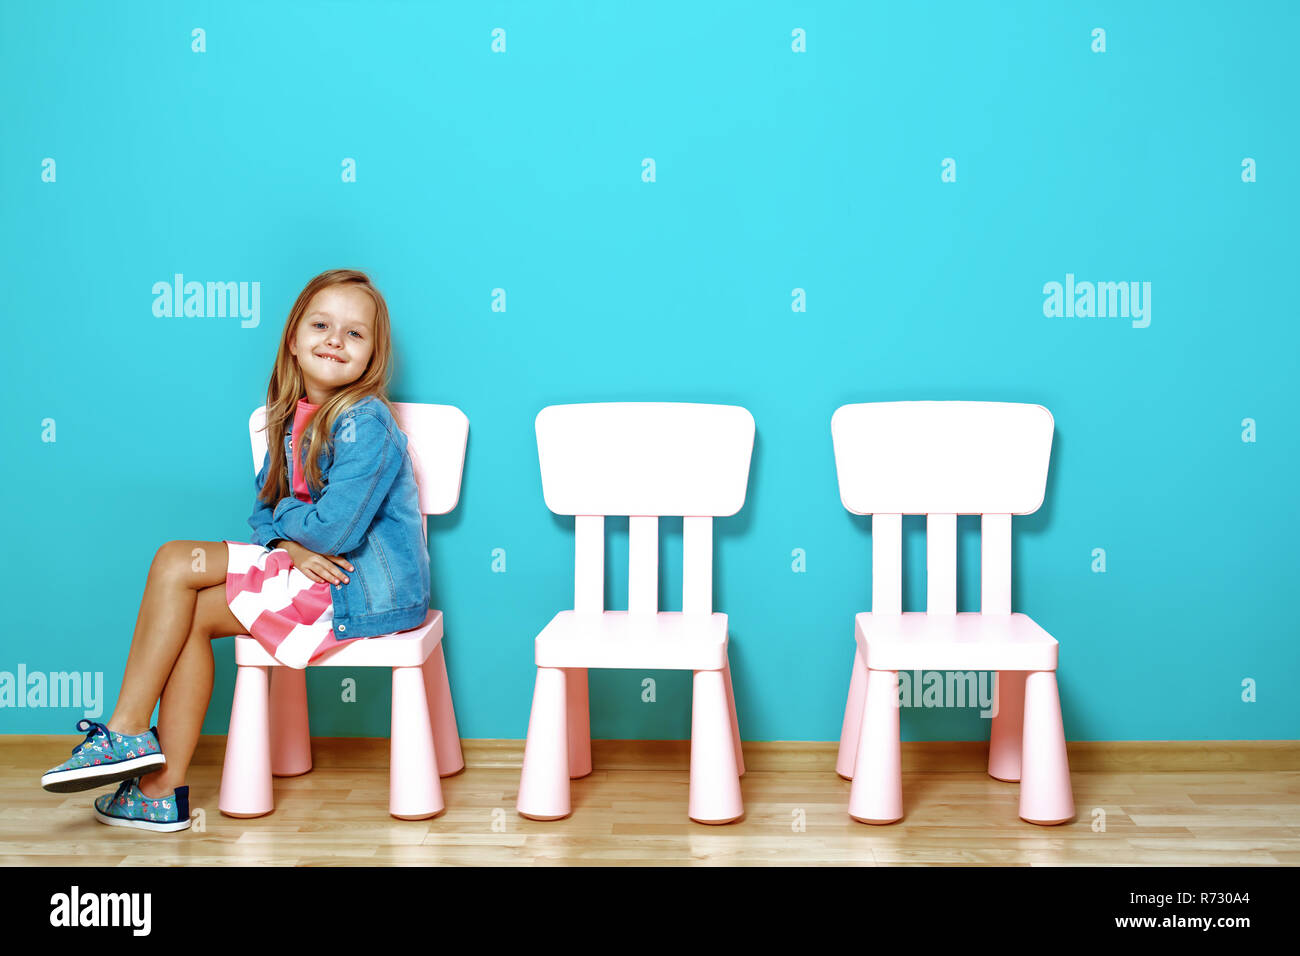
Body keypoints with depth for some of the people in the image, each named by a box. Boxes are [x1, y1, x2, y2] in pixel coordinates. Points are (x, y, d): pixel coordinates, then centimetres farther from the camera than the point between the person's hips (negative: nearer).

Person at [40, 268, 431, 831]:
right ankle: (162, 789, 8)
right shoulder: (292, 419, 11)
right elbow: (263, 512, 13)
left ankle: (127, 732, 4)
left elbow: (334, 532, -23)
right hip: (320, 572, 8)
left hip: (366, 590, -8)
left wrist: (284, 514, -2)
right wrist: (290, 543, -10)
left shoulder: (365, 423, -16)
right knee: (192, 613, 1)